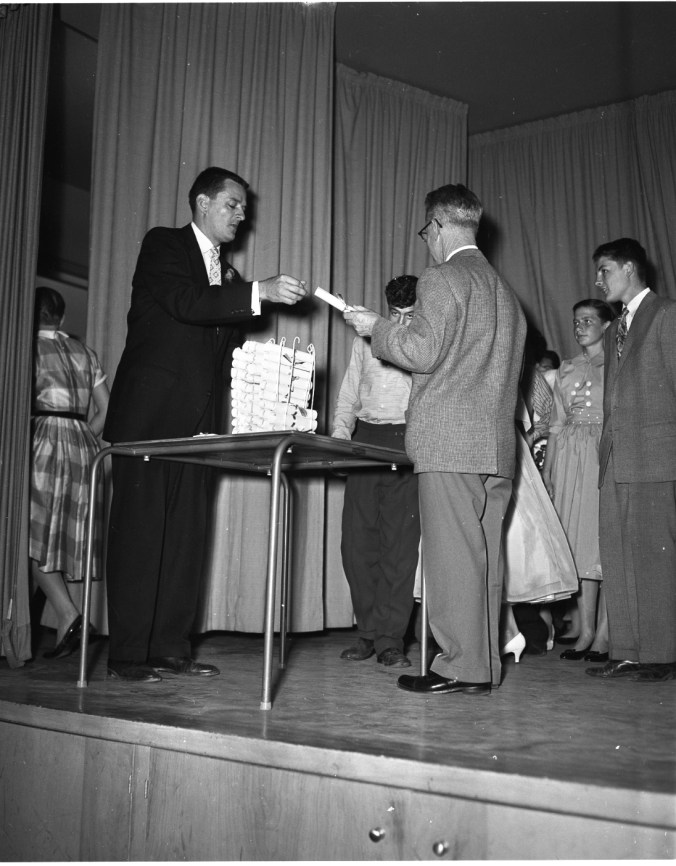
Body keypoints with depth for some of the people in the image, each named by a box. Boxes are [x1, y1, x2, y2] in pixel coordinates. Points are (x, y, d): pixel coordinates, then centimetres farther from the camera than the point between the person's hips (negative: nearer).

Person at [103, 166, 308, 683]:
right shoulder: (164, 245, 1)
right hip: (149, 413, -6)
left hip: (196, 422, 7)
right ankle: (128, 655, 0)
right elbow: (185, 303, -17)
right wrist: (261, 292, -22)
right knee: (140, 531, -5)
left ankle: (172, 648, 10)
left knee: (187, 534, 4)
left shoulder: (228, 275, 21)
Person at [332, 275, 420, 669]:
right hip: (366, 439, 3)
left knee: (400, 543, -6)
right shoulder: (366, 339, 16)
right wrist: (340, 431, 6)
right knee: (357, 541, -1)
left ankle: (390, 640, 0)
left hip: (409, 442, -3)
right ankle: (368, 631, 12)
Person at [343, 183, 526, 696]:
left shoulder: (443, 279, -5)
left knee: (454, 553, -6)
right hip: (498, 442, 8)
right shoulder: (505, 291, 21)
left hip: (450, 440, -8)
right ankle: (486, 665, 13)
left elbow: (423, 351, -14)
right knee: (486, 554, 8)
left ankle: (462, 667, -4)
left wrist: (378, 328, 1)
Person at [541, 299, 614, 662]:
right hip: (570, 459, 5)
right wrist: (547, 469, 13)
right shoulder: (567, 369, 18)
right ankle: (585, 629, 5)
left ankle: (603, 633, -3)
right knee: (577, 540, 1)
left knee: (604, 537, -7)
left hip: (607, 455, -4)